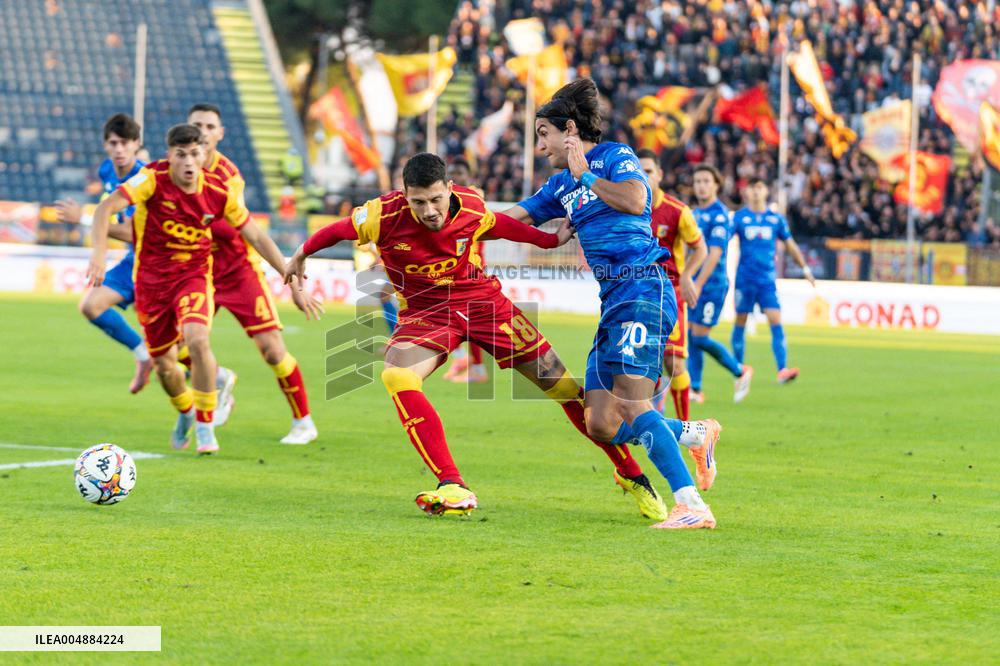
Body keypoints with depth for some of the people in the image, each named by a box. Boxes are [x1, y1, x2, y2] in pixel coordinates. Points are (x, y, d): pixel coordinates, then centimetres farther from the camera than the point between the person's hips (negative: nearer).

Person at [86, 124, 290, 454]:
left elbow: (256, 236, 1)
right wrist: (99, 251, -41)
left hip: (194, 275, 0)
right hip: (151, 277, 0)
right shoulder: (153, 179, -17)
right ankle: (185, 413, 42)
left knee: (197, 339, -27)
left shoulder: (219, 194, -10)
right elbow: (106, 208, -25)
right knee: (164, 364, 7)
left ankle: (204, 424, -10)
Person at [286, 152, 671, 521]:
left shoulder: (471, 207, -16)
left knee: (558, 381, -1)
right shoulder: (385, 215, -21)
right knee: (397, 377, -32)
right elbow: (338, 230, -1)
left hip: (482, 301, 1)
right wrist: (300, 256, 14)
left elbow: (500, 225, 9)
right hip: (424, 310, -1)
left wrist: (550, 240, 14)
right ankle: (453, 489, -32)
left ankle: (632, 476, 15)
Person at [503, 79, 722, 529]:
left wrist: (585, 175, -6)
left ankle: (691, 505, -26)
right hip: (609, 304, 8)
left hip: (641, 290, -8)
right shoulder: (561, 186, 23)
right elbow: (508, 219, 27)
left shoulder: (615, 155, 2)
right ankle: (698, 434, 15)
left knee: (632, 404, -22)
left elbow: (636, 200, -17)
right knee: (601, 425, -3)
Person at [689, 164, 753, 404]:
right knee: (692, 337, 5)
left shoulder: (720, 215, -13)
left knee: (700, 338, -8)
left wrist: (698, 285, -25)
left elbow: (715, 254, -20)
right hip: (696, 285, 8)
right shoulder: (695, 214, 13)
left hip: (712, 285, -8)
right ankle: (695, 390, 10)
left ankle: (740, 371, 9)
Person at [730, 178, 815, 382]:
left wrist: (805, 268, 17)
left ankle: (782, 370, -19)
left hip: (767, 279, 1)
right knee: (741, 322, 6)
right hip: (744, 279, -1)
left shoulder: (776, 218, 7)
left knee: (776, 321, -12)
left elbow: (790, 244, 16)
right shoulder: (739, 217, 0)